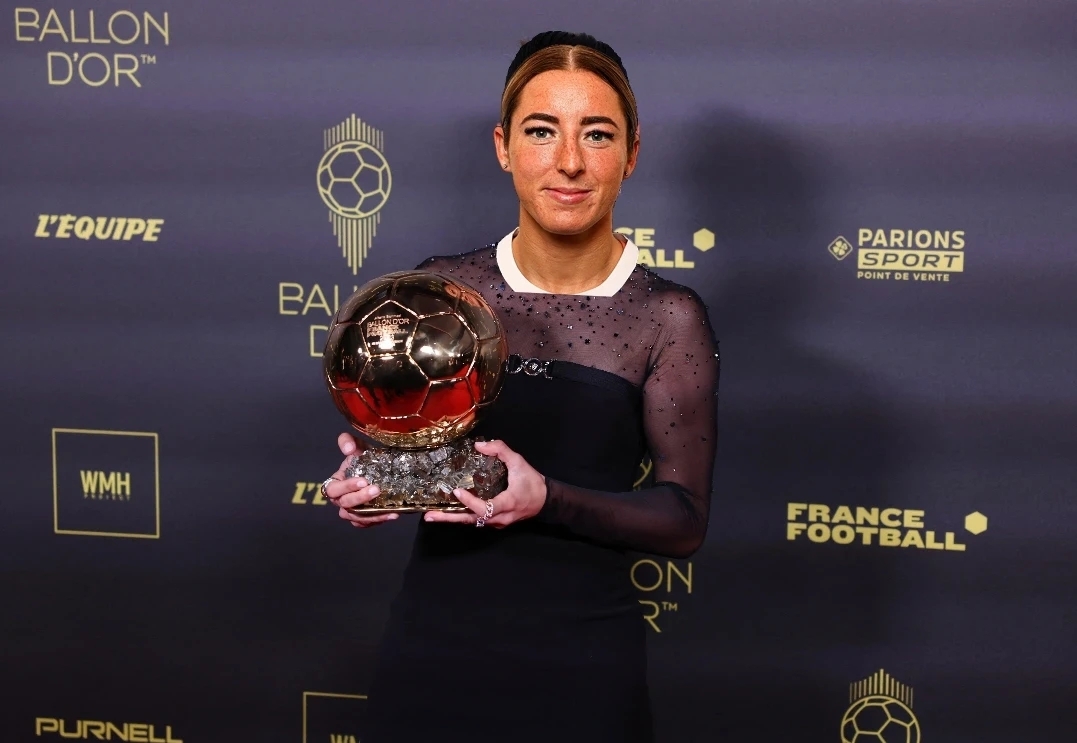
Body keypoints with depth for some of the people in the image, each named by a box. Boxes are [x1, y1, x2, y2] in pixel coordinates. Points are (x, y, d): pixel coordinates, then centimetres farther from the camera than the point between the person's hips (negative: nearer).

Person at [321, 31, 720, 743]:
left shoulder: (669, 318, -8)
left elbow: (684, 519, -7)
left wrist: (548, 501, -22)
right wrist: (365, 483, -11)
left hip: (580, 659, -2)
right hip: (430, 639, 2)